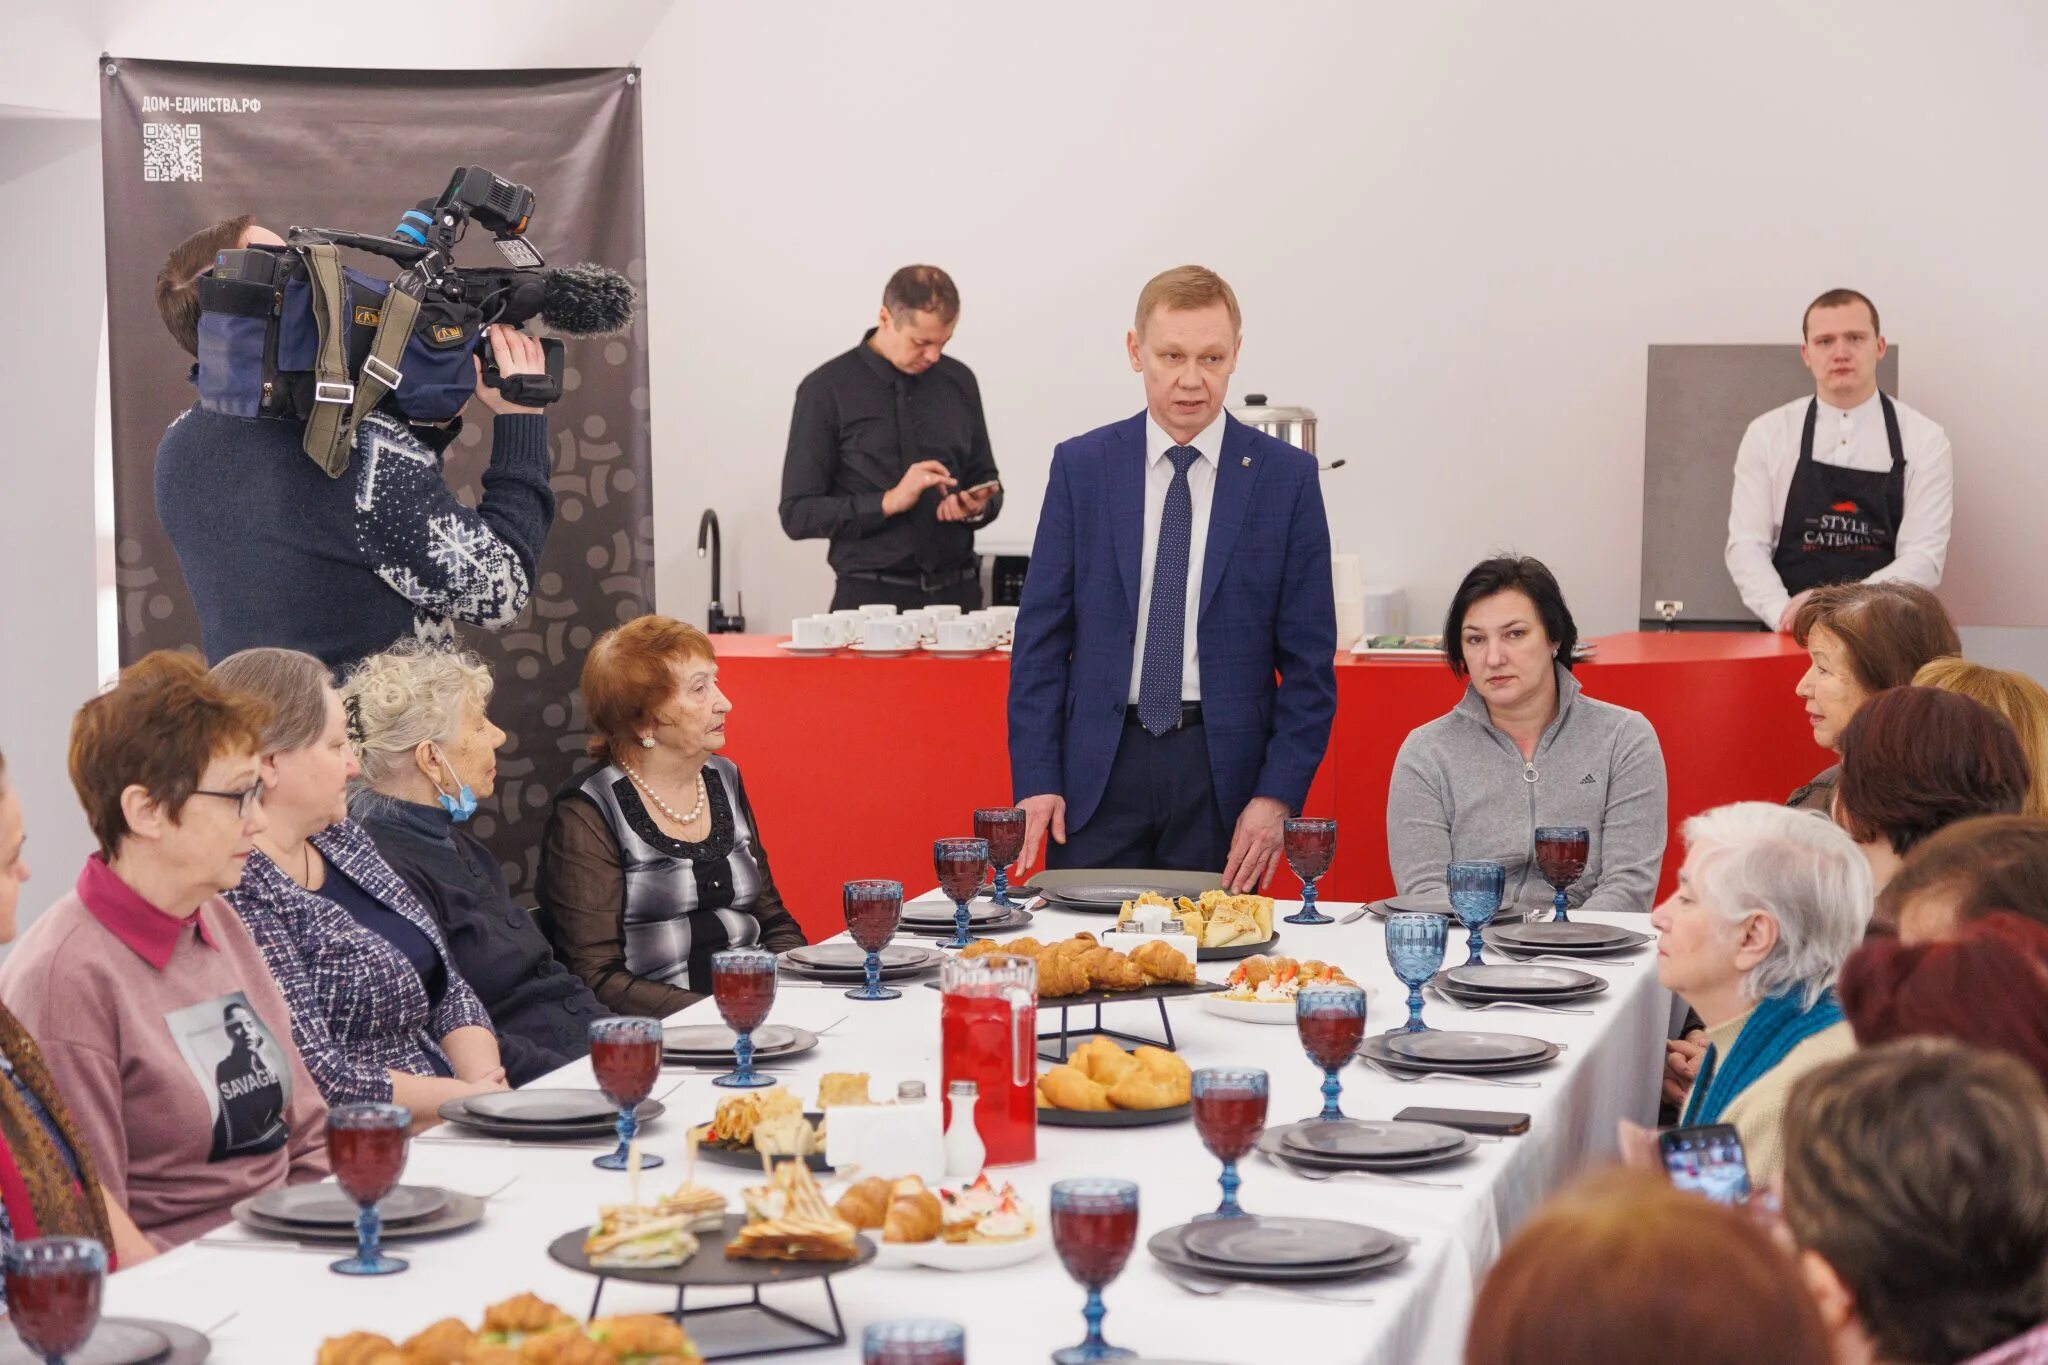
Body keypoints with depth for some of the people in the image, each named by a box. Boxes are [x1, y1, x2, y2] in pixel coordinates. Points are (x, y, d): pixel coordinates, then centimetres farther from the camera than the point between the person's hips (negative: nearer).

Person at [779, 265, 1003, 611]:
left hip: (957, 593, 4)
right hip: (872, 598, -4)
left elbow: (985, 482, 17)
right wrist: (890, 501, -19)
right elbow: (798, 513, -8)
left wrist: (977, 507, -6)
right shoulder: (827, 389, -6)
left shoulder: (958, 381, 7)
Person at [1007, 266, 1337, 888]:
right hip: (1100, 768, 1)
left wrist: (1278, 795, -7)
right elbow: (1041, 636, 5)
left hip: (1223, 770, -1)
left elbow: (1309, 660, 2)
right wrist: (1035, 779, -4)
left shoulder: (1286, 476, 2)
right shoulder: (1081, 466, 5)